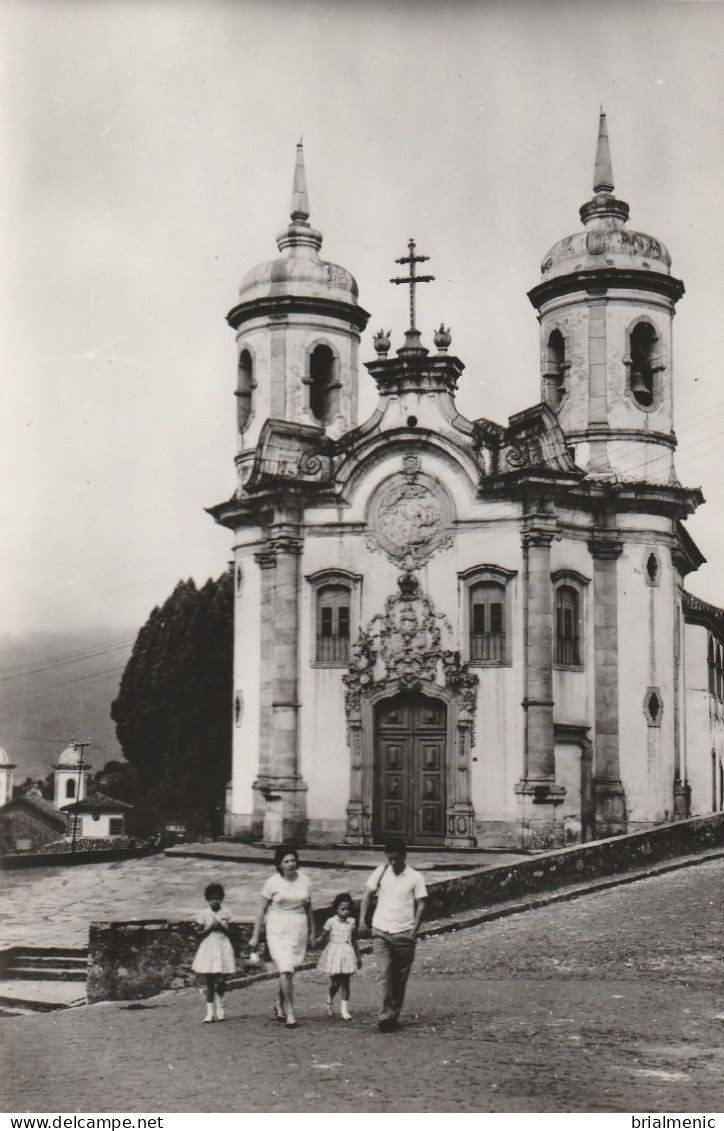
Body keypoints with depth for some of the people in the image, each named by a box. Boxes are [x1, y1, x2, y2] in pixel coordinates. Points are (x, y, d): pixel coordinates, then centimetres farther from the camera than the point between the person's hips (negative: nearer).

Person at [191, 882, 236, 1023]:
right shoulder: (204, 914, 0)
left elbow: (230, 931, 7)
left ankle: (220, 1006, 20)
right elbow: (199, 932, -1)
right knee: (210, 981, 0)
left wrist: (222, 927, -10)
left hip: (223, 948, 1)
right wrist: (210, 927, -14)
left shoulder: (225, 913, 4)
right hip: (208, 948, -1)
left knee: (221, 980, -6)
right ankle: (210, 1012, 7)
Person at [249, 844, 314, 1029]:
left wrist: (312, 932, 18)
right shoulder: (272, 883, -4)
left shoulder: (304, 881, 5)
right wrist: (255, 936, 0)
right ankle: (289, 1012, -5)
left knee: (289, 969, 9)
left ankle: (280, 1003, 32)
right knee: (285, 970, -13)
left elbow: (309, 908, 15)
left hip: (299, 930, 3)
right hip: (278, 930, -3)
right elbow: (262, 910, 1)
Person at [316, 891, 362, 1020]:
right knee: (335, 983, -3)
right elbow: (323, 937, 1)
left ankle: (345, 1010, 7)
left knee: (345, 982, 2)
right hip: (334, 953, -3)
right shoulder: (331, 921, -4)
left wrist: (358, 956, 18)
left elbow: (354, 941, 15)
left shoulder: (351, 922, 6)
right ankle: (329, 1002, 25)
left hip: (347, 954, 3)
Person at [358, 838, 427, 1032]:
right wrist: (362, 920, 1)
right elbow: (367, 894, 10)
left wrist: (414, 929, -9)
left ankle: (393, 1015, 15)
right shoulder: (381, 872, 5)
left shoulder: (415, 877, 1)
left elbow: (421, 903, 1)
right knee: (385, 973, -11)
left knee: (400, 978, 5)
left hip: (404, 933, 0)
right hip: (381, 931, 0)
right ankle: (386, 1014, -10)